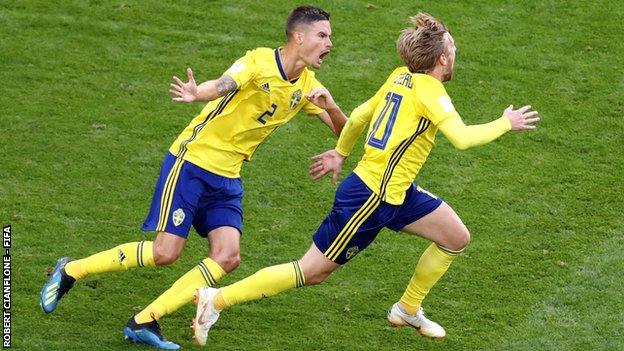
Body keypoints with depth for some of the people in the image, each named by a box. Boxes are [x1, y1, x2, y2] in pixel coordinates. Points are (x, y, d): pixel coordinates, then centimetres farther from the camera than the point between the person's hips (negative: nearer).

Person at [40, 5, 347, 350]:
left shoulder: (307, 86, 5)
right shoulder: (259, 61, -15)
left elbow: (343, 130, 4)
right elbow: (221, 85, -33)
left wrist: (330, 107, -19)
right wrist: (196, 93, -57)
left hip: (228, 178, 7)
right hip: (192, 162, -7)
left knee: (227, 258, -11)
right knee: (165, 251, -10)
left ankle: (144, 322, -6)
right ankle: (70, 271, 8)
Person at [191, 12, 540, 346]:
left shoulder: (400, 77, 7)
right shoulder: (428, 89, -18)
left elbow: (359, 115, 18)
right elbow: (462, 138, -30)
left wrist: (341, 153, 32)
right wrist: (505, 124, -15)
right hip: (372, 196, -10)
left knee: (456, 237, 11)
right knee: (313, 272, -2)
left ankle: (408, 310, 26)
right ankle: (217, 299, 3)